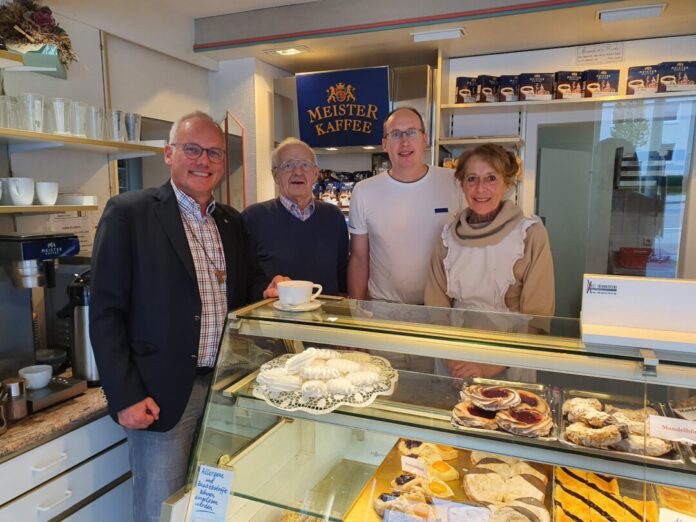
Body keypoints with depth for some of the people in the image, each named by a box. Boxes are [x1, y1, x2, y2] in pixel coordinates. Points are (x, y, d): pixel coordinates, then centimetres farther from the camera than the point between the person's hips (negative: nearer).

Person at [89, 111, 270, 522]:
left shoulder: (232, 222, 9)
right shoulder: (129, 213, -8)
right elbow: (106, 311, -9)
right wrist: (124, 396, -12)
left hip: (226, 388, 5)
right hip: (161, 394, -5)